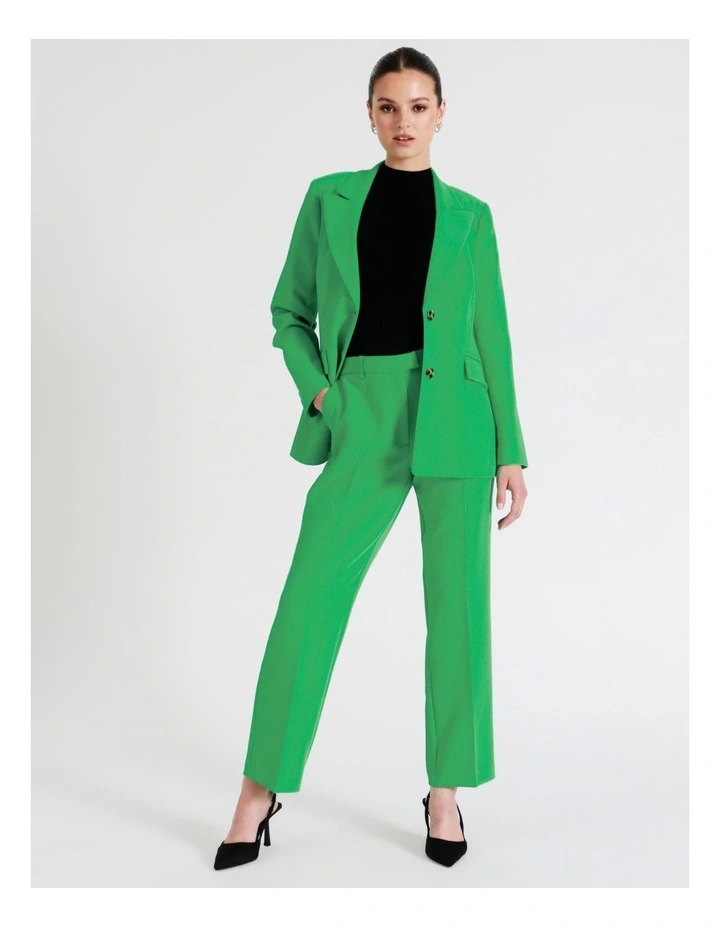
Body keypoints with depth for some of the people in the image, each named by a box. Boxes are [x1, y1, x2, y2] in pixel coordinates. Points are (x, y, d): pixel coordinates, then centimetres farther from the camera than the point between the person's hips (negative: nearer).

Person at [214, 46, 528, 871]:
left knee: (456, 603, 2)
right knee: (308, 600, -4)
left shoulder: (468, 216, 9)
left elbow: (491, 336, 7)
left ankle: (446, 792, 18)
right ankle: (261, 789, 12)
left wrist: (510, 452, 3)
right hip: (364, 422, 0)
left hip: (453, 419, 0)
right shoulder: (329, 198, 10)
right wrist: (317, 391, -2)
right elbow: (290, 311, 14)